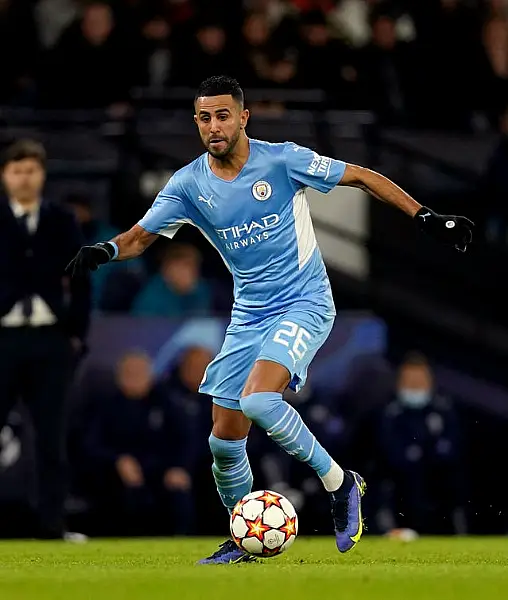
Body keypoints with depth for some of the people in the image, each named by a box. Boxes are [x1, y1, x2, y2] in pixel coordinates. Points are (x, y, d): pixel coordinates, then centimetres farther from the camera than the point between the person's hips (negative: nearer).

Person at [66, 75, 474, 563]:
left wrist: (425, 217, -10)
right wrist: (104, 250, -19)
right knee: (225, 440, 4)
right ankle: (241, 543, 25)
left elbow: (362, 177, -5)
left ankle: (339, 484, -12)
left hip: (304, 303, -5)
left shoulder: (282, 160, -12)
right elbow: (139, 238, 4)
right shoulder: (188, 185, -1)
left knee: (258, 400, -30)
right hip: (249, 315, 5)